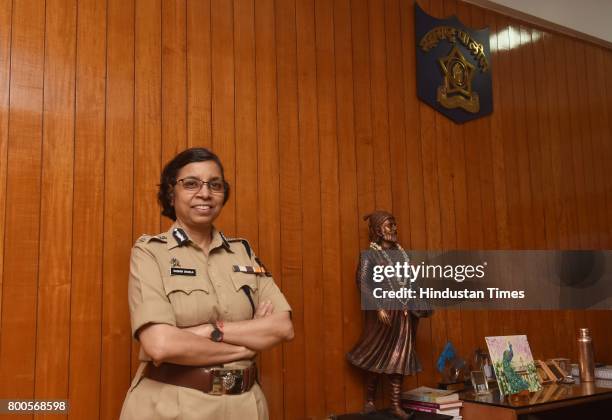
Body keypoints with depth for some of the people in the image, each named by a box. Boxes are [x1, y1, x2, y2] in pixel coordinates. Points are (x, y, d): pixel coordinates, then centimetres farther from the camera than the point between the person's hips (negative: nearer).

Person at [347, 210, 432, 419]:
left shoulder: (400, 252, 12)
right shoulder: (370, 255, -6)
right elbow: (364, 285, -13)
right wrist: (379, 308, -22)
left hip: (403, 313, 5)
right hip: (384, 311, -5)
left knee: (399, 358, 6)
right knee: (379, 355, 5)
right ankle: (369, 401, 20)